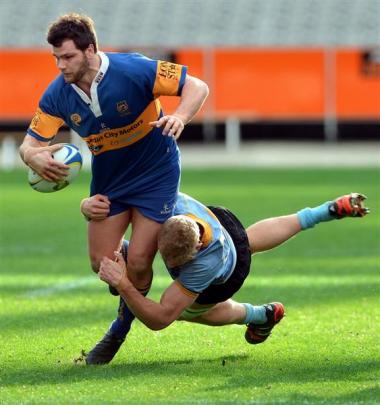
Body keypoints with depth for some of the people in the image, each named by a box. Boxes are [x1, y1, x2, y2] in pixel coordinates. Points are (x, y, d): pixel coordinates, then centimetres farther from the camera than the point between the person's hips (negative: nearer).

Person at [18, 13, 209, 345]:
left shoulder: (134, 70, -26)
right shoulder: (57, 95, -14)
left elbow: (197, 87, -20)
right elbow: (29, 144, -10)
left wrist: (180, 117, -42)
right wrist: (35, 157, -35)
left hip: (156, 175, -4)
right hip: (108, 181, 4)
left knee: (138, 264, -9)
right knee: (102, 263, 0)